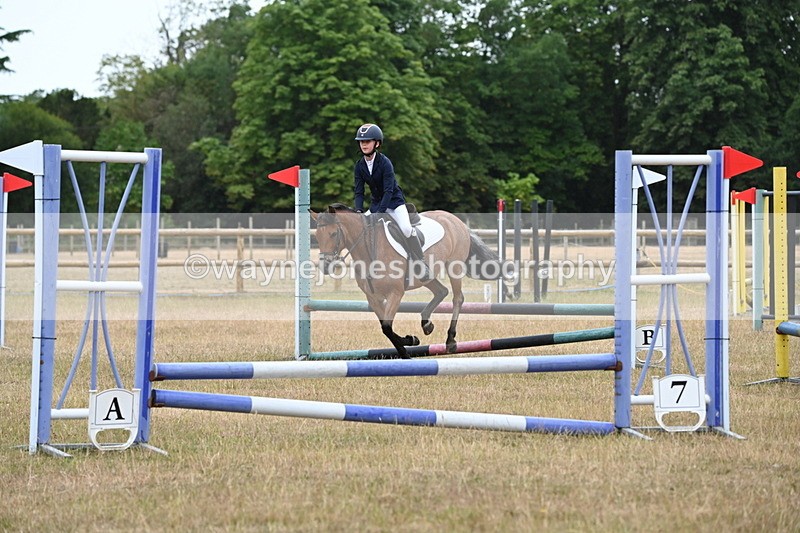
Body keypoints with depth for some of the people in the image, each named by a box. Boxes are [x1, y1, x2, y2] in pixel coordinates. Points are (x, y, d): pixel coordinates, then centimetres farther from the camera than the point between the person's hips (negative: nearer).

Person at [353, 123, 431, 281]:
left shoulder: (385, 163, -21)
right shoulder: (360, 166, -4)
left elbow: (389, 190, -26)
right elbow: (359, 191, -3)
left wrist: (379, 213, -34)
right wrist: (359, 211, -21)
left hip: (394, 201, -6)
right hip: (376, 203, 6)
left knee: (406, 229, -26)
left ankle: (421, 263, -17)